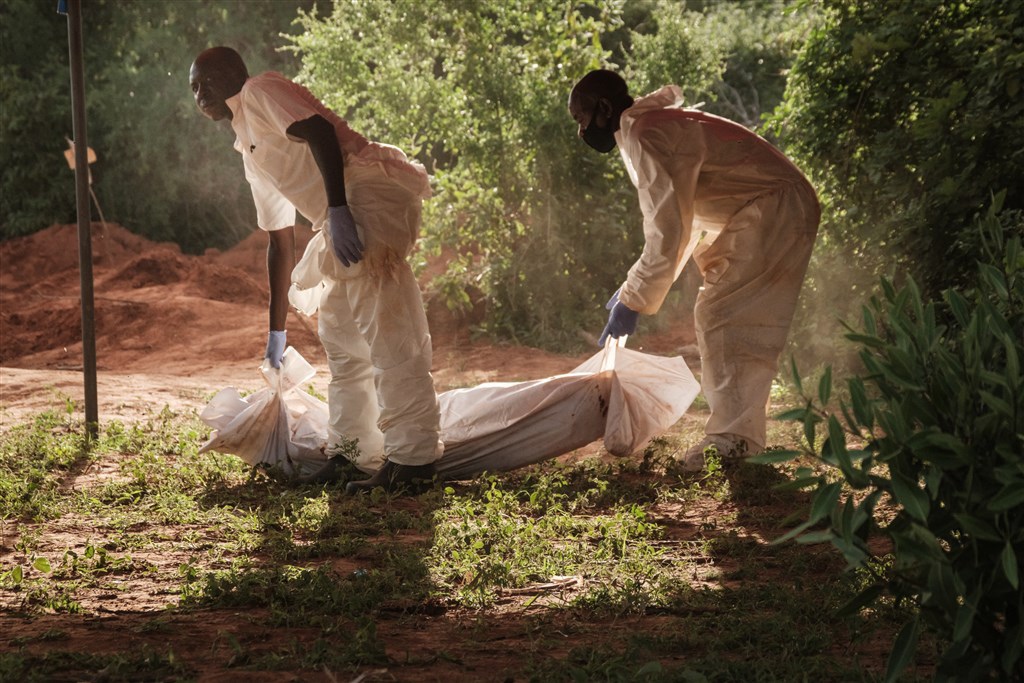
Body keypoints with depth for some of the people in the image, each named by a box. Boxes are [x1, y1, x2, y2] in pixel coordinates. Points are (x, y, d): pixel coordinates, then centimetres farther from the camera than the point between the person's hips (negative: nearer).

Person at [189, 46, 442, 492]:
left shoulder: (261, 91, 5)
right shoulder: (250, 154, 31)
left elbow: (319, 131, -14)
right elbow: (279, 242, 33)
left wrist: (336, 209, -25)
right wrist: (277, 328, 34)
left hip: (367, 195, -11)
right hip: (343, 221, 11)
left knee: (387, 337, -13)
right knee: (340, 338, 15)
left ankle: (413, 458, -13)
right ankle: (347, 453, 22)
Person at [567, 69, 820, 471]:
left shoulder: (647, 137, -20)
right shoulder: (656, 126, 14)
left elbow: (667, 231, -25)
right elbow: (681, 220, 19)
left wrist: (633, 302, -17)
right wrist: (635, 288, 14)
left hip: (773, 211, -11)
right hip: (756, 214, 11)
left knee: (724, 319, -14)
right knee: (716, 318, 13)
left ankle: (734, 442, -16)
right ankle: (734, 435, 15)